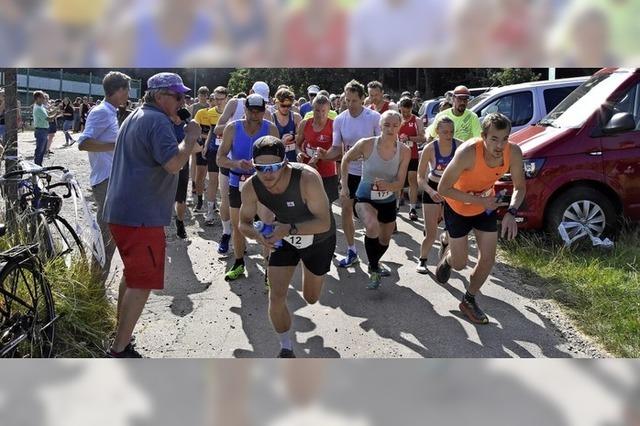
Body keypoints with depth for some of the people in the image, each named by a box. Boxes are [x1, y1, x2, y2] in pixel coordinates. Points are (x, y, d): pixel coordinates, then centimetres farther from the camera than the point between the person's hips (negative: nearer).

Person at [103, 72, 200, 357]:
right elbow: (174, 163, -26)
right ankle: (119, 350, -2)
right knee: (143, 283, -5)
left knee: (132, 275, 21)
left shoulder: (134, 117, 18)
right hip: (141, 216, -11)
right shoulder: (158, 121, -14)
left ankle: (120, 339, 30)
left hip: (120, 211, 11)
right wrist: (191, 137, -12)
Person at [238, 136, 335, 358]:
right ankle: (286, 348, 16)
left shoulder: (307, 178, -39)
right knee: (276, 298, -10)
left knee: (311, 298, 17)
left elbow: (324, 223, -36)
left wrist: (290, 228, -51)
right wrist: (258, 235, -35)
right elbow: (244, 223, -11)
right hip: (284, 237, 2)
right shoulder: (251, 187, -26)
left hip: (319, 238, -2)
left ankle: (309, 270, 55)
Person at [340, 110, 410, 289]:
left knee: (385, 240, 20)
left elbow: (400, 183, -13)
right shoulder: (366, 144, -21)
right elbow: (346, 159, -1)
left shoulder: (404, 151, -15)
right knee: (373, 227, -34)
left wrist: (387, 185, -35)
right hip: (365, 198, -3)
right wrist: (344, 185, -2)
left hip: (388, 201, 4)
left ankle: (374, 263, 56)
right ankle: (374, 270, -11)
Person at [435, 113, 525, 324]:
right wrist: (479, 201, -32)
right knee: (460, 263, 5)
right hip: (458, 207, -4)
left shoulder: (513, 152, -23)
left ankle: (469, 300, 27)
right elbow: (443, 188, -30)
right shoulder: (468, 152, -36)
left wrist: (511, 212, -26)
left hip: (487, 205, 4)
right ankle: (447, 257, 43)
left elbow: (520, 186, -8)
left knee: (488, 259, 4)